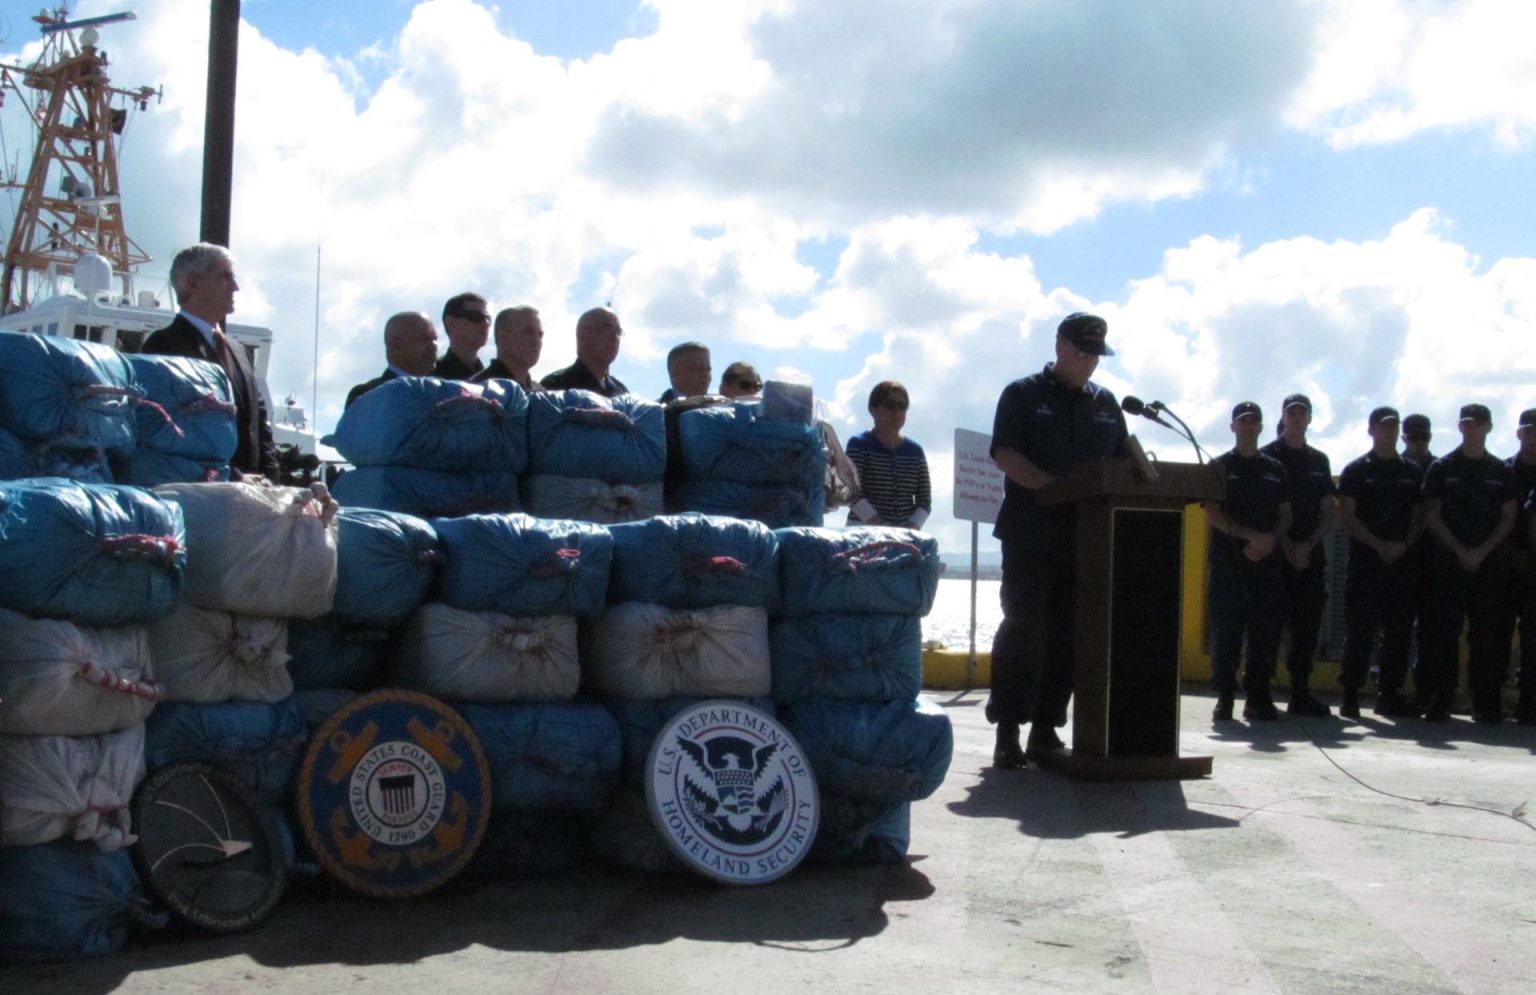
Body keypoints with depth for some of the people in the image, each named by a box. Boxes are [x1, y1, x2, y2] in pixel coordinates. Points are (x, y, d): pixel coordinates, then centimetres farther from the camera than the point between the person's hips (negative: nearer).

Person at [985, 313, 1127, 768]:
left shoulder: (1106, 403, 18)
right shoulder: (1024, 394, 3)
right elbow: (1004, 454, -9)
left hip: (1088, 537, 5)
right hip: (1032, 534, -5)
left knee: (1067, 633, 5)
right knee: (1023, 626, -6)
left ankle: (1045, 729, 11)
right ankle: (1007, 731, -2)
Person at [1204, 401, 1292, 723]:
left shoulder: (1275, 469, 17)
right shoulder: (1219, 466, 8)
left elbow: (1285, 516, 13)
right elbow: (1213, 514, -2)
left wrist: (1268, 544, -6)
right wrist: (1251, 536, -13)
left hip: (1267, 562, 3)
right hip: (1228, 561, -3)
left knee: (1267, 629, -1)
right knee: (1226, 628, -6)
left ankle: (1258, 696, 6)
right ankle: (1224, 697, 0)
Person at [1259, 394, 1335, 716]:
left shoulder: (1319, 460, 16)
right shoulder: (1268, 457, 3)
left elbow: (1328, 515, 13)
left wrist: (1309, 544, -4)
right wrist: (1287, 547, -12)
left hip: (1312, 555, 4)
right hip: (1277, 554, -4)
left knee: (1308, 626, 3)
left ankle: (1301, 693, 9)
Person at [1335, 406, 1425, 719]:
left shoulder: (1413, 472, 14)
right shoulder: (1356, 470, 3)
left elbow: (1419, 517, 12)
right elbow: (1347, 516, -3)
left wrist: (1404, 544, -6)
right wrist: (1379, 545, -11)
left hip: (1402, 562, 4)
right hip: (1364, 561, -3)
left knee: (1399, 631, 3)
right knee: (1360, 631, -5)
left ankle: (1389, 694, 11)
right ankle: (1351, 695, 0)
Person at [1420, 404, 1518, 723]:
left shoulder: (1502, 472, 11)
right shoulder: (1441, 468, 6)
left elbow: (1508, 518, 7)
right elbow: (1432, 516, 1)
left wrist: (1482, 552, -7)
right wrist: (1460, 551, -8)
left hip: (1490, 563, 1)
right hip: (1447, 562, -1)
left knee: (1488, 636, 0)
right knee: (1443, 635, -3)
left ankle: (1486, 704, 5)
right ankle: (1439, 703, 0)